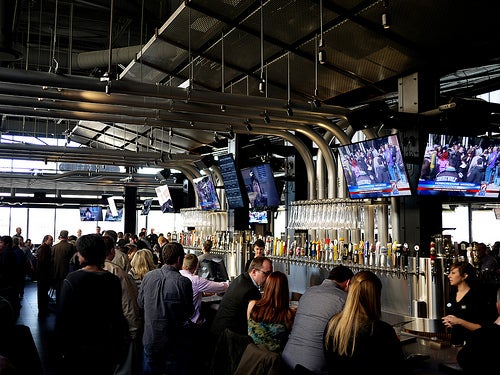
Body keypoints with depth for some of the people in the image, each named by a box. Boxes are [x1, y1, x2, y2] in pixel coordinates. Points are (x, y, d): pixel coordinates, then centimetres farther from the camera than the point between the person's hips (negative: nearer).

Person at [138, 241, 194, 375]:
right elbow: (188, 312, -9)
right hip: (173, 343, -3)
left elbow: (140, 303, 4)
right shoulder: (184, 282, -20)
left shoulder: (148, 276, -9)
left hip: (150, 339, 3)